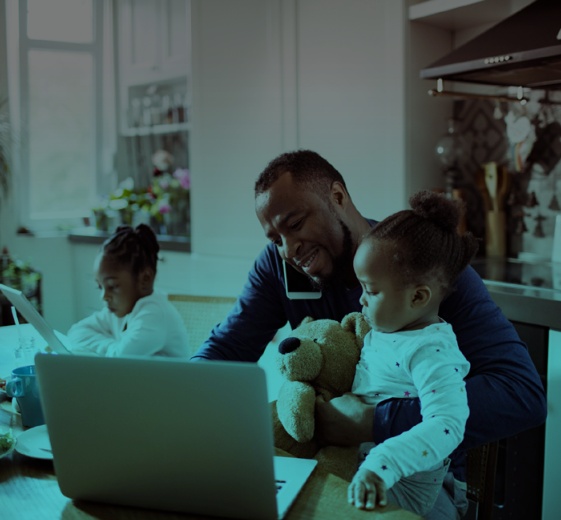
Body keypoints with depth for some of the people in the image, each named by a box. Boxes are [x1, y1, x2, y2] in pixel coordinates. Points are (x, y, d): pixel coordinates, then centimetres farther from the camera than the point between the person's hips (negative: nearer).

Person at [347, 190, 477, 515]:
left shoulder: (432, 353, -22)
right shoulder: (386, 330, 8)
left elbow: (446, 425, -35)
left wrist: (381, 465, -44)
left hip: (403, 485, -9)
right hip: (360, 458, 9)